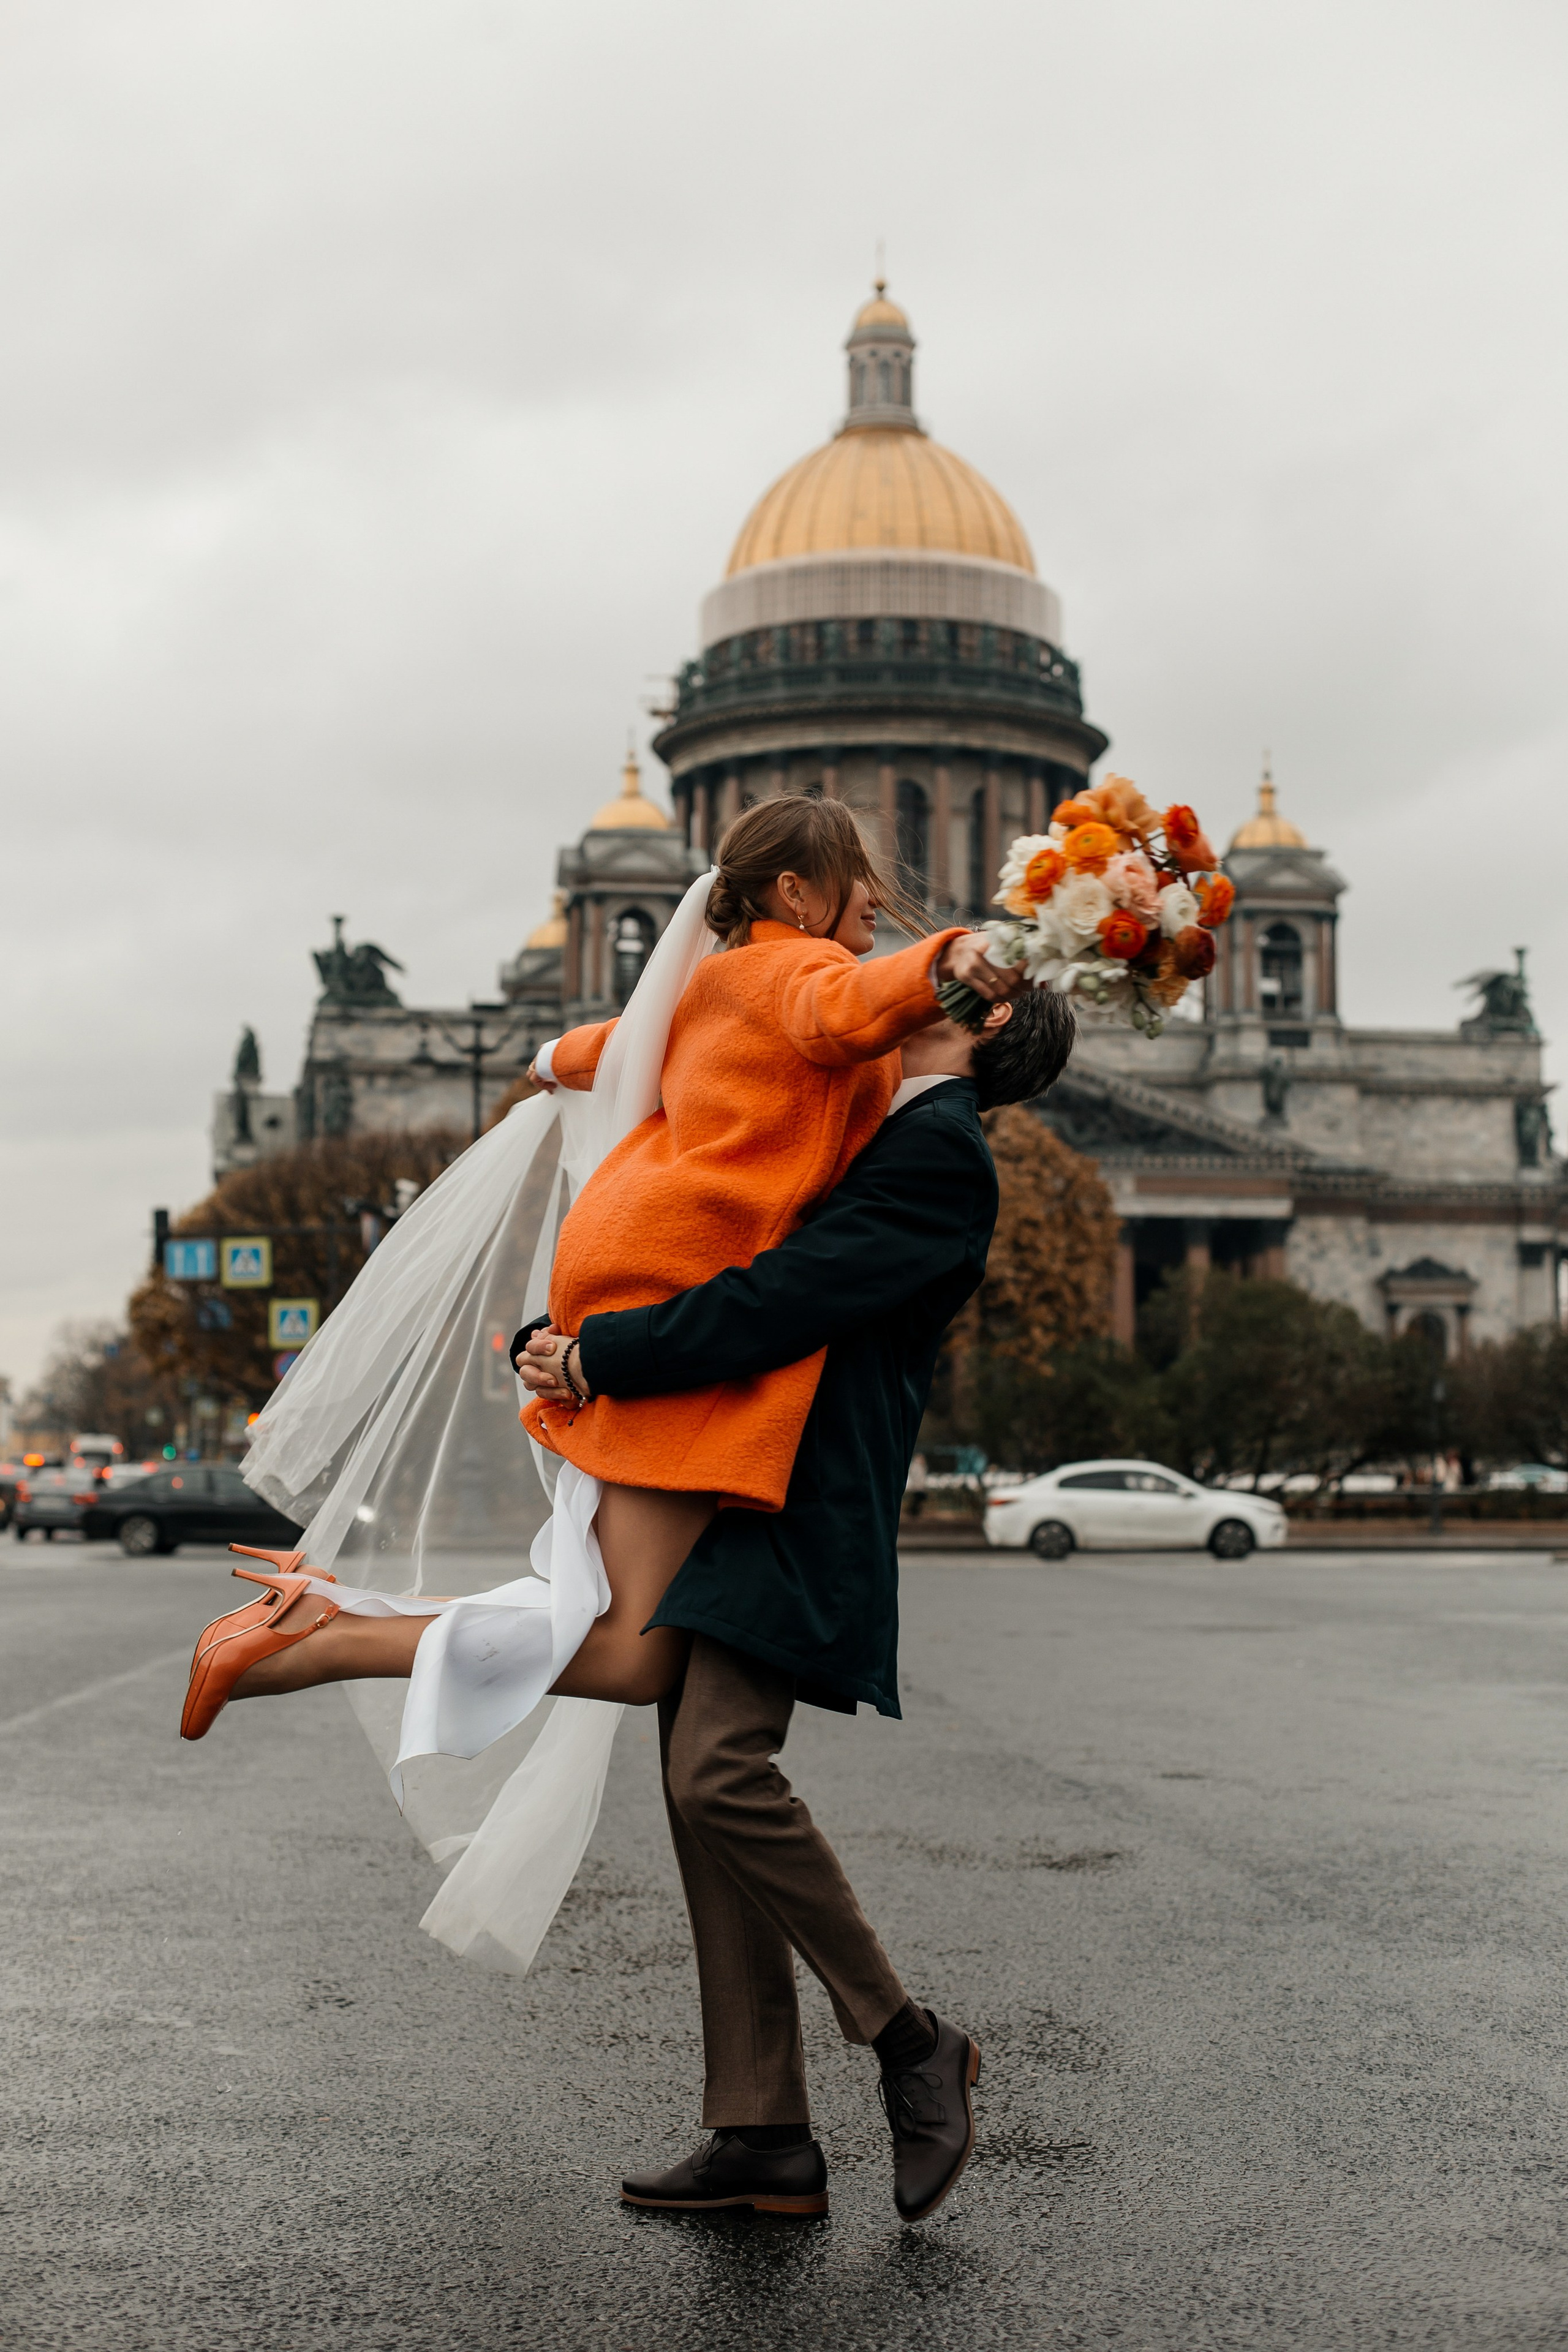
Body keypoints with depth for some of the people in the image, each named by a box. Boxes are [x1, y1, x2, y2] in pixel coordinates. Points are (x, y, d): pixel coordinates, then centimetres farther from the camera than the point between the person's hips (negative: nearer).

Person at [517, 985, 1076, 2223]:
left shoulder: (940, 1151, -9)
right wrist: (559, 1340, 9)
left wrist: (601, 1357, -13)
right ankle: (765, 2138, 12)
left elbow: (782, 1302, -18)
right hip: (715, 1500, 10)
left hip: (802, 1515, -9)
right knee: (702, 1795, 6)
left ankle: (912, 2044, -1)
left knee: (720, 1773, -21)